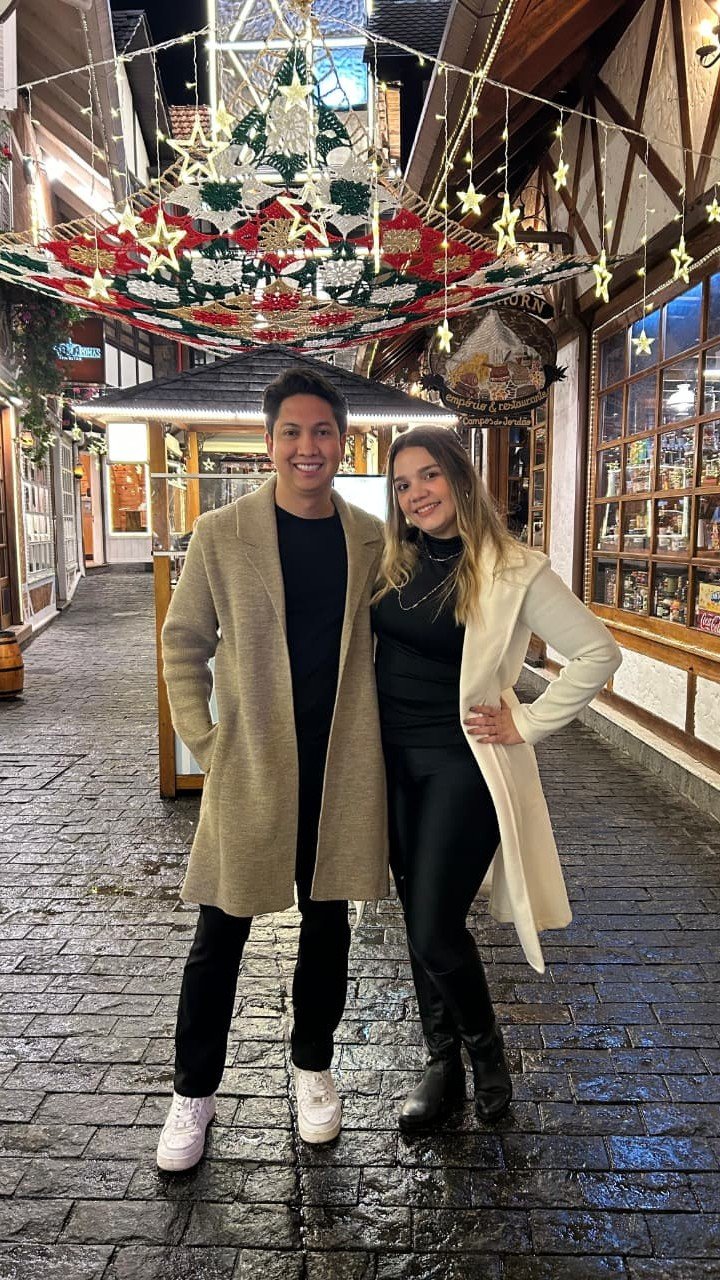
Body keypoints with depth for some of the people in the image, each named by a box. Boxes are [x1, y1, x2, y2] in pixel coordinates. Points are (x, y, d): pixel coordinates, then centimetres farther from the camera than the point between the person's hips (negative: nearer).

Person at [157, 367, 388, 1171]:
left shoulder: (371, 539, 2)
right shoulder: (222, 534, -5)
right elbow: (183, 643, 1)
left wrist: (374, 732, 4)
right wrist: (202, 739, -5)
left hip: (340, 767, 2)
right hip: (251, 766, -2)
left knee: (327, 925, 17)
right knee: (219, 937, 10)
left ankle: (312, 1067, 41)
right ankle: (193, 1092, 33)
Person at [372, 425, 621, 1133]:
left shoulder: (511, 570, -12)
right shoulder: (392, 563, 4)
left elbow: (598, 652, -11)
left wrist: (526, 723, -11)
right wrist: (365, 744, 6)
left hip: (462, 764, -5)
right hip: (393, 759, 6)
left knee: (435, 932, -3)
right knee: (419, 918, 15)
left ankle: (487, 1053, 28)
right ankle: (442, 1066, 34)